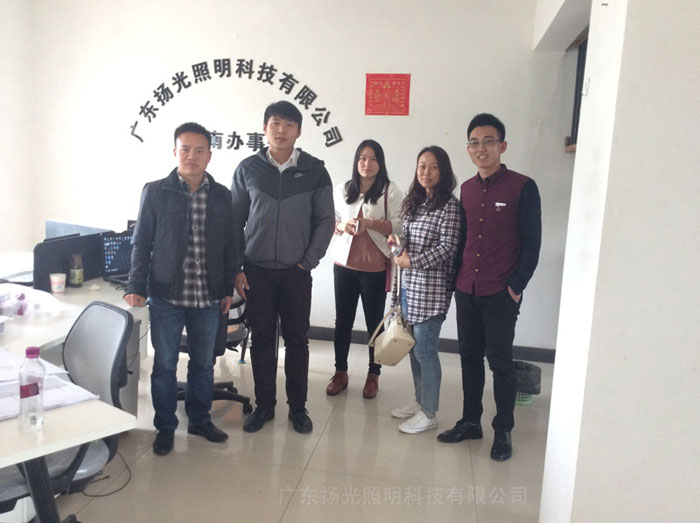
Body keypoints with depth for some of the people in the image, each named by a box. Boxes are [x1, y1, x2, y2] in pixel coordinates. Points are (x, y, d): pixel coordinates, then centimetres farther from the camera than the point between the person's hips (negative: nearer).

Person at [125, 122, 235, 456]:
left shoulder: (222, 196, 5)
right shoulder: (155, 192, -1)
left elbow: (229, 247, 8)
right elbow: (141, 244, 1)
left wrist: (228, 289, 8)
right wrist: (136, 288, -6)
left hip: (208, 298, 2)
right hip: (166, 296, -2)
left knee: (203, 363, 14)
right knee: (164, 365, 9)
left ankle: (200, 420, 33)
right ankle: (165, 427, 26)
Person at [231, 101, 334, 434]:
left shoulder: (314, 171, -1)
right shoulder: (248, 169, 2)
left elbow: (325, 220, 1)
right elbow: (234, 221, 4)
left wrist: (309, 261, -6)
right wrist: (237, 269, -1)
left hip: (296, 273, 0)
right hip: (256, 272, 1)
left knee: (297, 341, 8)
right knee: (262, 340, 9)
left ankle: (297, 407, 24)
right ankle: (264, 405, 25)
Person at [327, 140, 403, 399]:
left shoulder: (390, 191, -3)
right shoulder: (342, 190, 9)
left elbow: (398, 226, -9)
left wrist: (370, 223, -22)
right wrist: (341, 226, -9)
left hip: (375, 268, -3)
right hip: (344, 264, 4)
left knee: (374, 322, 6)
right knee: (343, 320, 10)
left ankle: (373, 375, 22)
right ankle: (340, 372, 25)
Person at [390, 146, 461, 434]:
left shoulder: (449, 205, -10)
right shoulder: (414, 201, 13)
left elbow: (448, 247, -16)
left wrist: (411, 262, -15)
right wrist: (397, 242, -1)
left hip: (431, 287, -8)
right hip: (409, 284, 8)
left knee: (425, 350, -1)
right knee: (413, 347, 15)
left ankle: (429, 413, 15)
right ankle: (420, 401, 32)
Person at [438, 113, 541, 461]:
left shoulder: (522, 187, -7)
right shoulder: (466, 189, 9)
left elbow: (532, 243, -8)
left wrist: (516, 286, -12)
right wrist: (457, 278, 8)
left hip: (501, 293, -5)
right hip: (467, 290, 5)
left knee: (499, 361, 4)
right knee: (469, 357, 13)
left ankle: (503, 431, 20)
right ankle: (470, 422, 28)